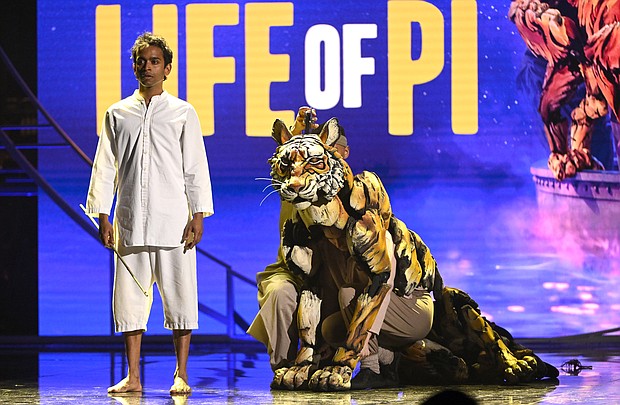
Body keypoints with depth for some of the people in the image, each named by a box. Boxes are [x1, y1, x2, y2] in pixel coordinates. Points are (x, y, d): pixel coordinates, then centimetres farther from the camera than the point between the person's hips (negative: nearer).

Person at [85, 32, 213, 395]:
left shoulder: (183, 113, 7)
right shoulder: (117, 114, 13)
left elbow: (196, 167, 4)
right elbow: (105, 168, 11)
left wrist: (198, 217, -4)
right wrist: (102, 217, 3)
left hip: (173, 222, -2)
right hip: (130, 222, 2)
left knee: (179, 295, -3)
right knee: (131, 297, 2)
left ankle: (181, 376, 3)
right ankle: (133, 377, 7)